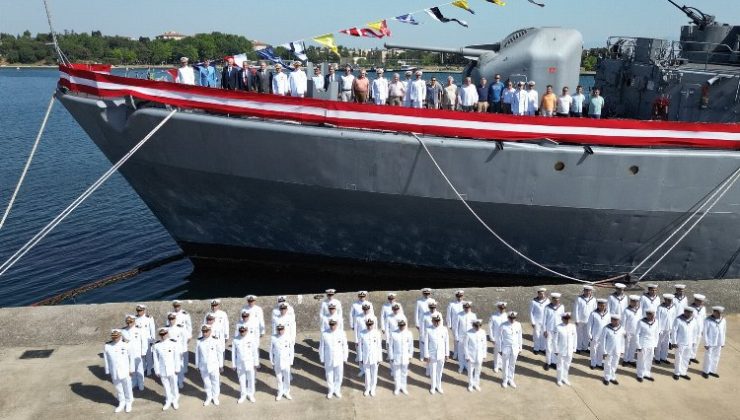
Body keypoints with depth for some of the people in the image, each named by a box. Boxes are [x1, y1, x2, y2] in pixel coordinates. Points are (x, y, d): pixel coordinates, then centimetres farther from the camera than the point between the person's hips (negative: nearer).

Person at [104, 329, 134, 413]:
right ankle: (121, 403, 37)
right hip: (114, 372, 2)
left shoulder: (126, 345, -13)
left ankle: (128, 403, 33)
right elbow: (106, 360, 1)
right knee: (118, 388, 16)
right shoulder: (107, 347, -8)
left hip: (125, 371, -2)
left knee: (127, 388, 12)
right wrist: (108, 372, 4)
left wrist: (131, 369, 0)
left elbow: (131, 357, -3)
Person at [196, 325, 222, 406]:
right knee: (206, 383, 13)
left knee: (215, 382, 10)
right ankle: (208, 397, 34)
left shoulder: (215, 342, -12)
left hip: (214, 366, -1)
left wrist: (221, 366, 1)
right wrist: (197, 365, 8)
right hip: (203, 367, 1)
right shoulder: (199, 342, -7)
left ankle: (215, 397, 31)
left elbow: (220, 354, -3)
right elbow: (197, 354, 3)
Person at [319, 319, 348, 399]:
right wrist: (322, 359, 1)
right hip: (328, 360, 0)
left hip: (339, 359, 1)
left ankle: (337, 390, 35)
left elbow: (344, 346, -1)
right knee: (329, 376, 13)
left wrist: (345, 358, 3)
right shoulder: (324, 334, -12)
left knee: (339, 376, 12)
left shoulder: (341, 333, -11)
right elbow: (321, 347, -3)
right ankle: (330, 391, 35)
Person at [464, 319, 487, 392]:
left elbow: (484, 344, 2)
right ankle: (470, 385, 29)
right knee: (470, 371, 10)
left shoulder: (483, 332, -7)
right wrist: (467, 356, -8)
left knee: (478, 371, 16)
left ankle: (476, 384, 34)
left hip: (479, 356, 3)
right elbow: (465, 345, -10)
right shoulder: (468, 333, -17)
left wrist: (484, 355, 5)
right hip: (471, 356, -3)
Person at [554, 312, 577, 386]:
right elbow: (556, 340, -10)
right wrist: (556, 351, -8)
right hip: (561, 351, -3)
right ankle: (559, 380, 30)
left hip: (569, 351, 3)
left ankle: (565, 378, 39)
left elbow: (575, 338, 2)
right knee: (560, 366, 12)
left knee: (567, 366, 19)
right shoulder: (558, 327, -17)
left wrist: (574, 349, 5)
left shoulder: (573, 327, -8)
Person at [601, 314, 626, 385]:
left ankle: (612, 378, 32)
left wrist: (622, 350, 8)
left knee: (615, 365, 15)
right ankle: (607, 378, 24)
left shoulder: (621, 329, -3)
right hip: (608, 351, -3)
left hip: (617, 351, 3)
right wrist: (604, 352, -11)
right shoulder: (606, 328, -16)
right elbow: (603, 340, -11)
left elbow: (622, 340, 6)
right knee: (608, 365, 9)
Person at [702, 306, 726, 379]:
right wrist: (706, 343, -12)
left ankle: (712, 371, 29)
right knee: (708, 357, 6)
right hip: (710, 343, -5)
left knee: (716, 357, 14)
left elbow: (724, 332, 8)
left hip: (718, 343, 5)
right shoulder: (708, 320, -17)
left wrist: (723, 342, 9)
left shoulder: (723, 320, -2)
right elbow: (705, 333, -12)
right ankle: (705, 371, 21)